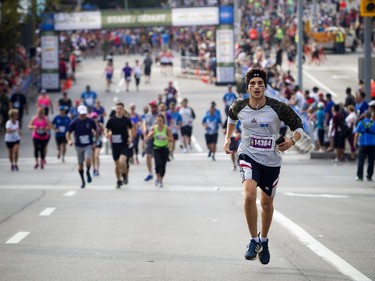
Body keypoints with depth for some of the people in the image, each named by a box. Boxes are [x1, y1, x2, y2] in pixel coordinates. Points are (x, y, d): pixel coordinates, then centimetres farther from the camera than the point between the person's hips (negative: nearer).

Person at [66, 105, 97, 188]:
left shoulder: (90, 121, -3)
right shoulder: (74, 122, -6)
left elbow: (95, 130, 17)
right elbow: (68, 133, -4)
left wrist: (94, 133, 2)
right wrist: (69, 140, -20)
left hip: (88, 145, -1)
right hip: (79, 146, 1)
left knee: (88, 160, -24)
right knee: (80, 164, 7)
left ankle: (88, 172, 6)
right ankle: (83, 181, 25)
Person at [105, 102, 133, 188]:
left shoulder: (126, 120, -1)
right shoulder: (111, 120, -1)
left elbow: (130, 129, 11)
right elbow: (107, 130, 6)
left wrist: (130, 138, -6)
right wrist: (107, 135, -15)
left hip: (124, 145, -2)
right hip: (115, 145, 2)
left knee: (122, 161, -21)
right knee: (117, 164, 8)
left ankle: (124, 175, 8)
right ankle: (119, 181, 26)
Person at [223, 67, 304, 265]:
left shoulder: (278, 108, -13)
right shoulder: (239, 106, -5)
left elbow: (298, 126, -2)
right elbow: (231, 117, 20)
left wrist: (292, 141, -20)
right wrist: (227, 139, 15)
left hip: (271, 160, 1)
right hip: (248, 156, -1)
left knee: (267, 203, 14)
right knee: (249, 195, -25)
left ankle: (263, 240, 40)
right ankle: (254, 241, -10)